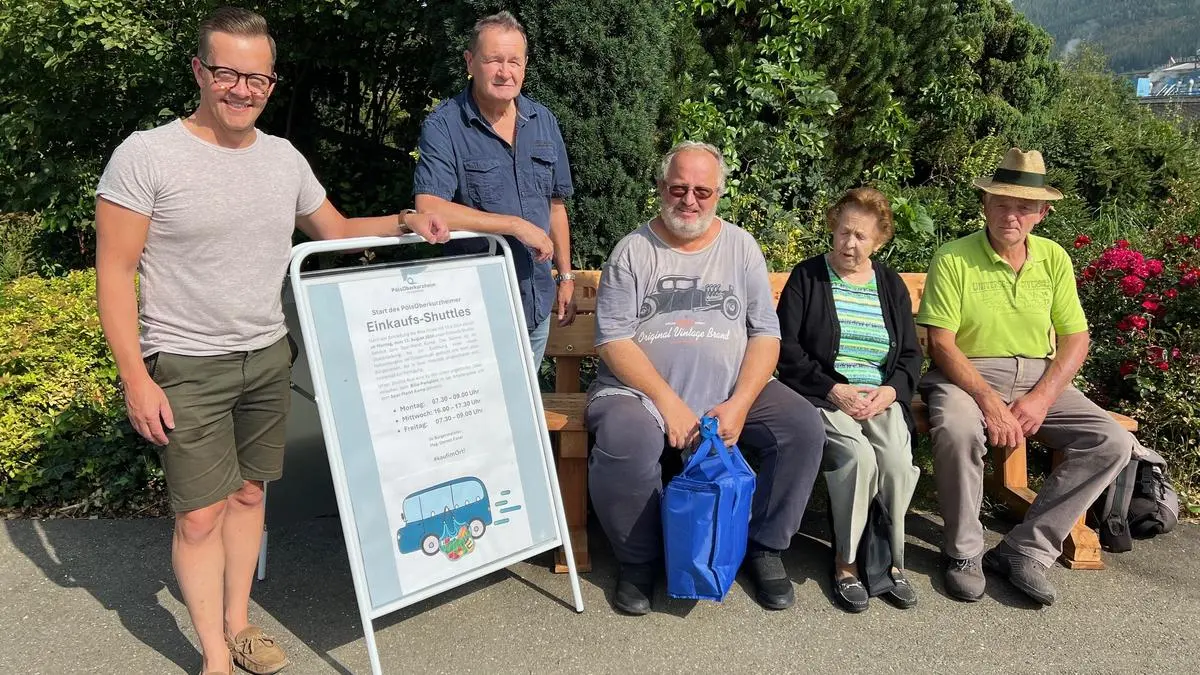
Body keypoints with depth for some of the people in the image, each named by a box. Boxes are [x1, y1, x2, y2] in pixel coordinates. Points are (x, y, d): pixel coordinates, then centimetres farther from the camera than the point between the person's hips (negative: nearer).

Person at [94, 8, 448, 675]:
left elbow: (334, 231, 18)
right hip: (187, 367, -5)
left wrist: (405, 221, 2)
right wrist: (136, 378, -14)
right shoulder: (147, 155, -11)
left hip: (269, 358, 5)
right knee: (201, 515, 0)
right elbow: (115, 271, -10)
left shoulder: (285, 158, 4)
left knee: (248, 492, 14)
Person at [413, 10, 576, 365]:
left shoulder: (544, 122, 6)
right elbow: (428, 209, -24)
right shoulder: (443, 126, -12)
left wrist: (566, 277, 12)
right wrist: (516, 225, -22)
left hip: (537, 305, 5)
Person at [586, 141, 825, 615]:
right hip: (641, 388, -2)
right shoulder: (633, 251, 3)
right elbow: (613, 340, -6)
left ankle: (765, 547, 4)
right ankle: (639, 560, -4)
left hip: (732, 389, 3)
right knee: (625, 441, -34)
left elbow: (766, 333, 4)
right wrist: (667, 402, -17)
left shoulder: (740, 246, 10)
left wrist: (740, 403, -12)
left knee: (805, 427, -20)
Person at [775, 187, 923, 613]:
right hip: (822, 396, -3)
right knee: (857, 455, -31)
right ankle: (846, 562, -14)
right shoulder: (807, 276, 5)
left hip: (881, 398, 3)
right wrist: (834, 390, -14)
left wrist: (890, 390, -7)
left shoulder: (891, 284, 17)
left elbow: (911, 355, 14)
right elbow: (787, 349, -4)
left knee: (897, 460, -27)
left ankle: (890, 559, -7)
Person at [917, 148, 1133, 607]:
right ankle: (963, 553, -13)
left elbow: (1075, 338, 5)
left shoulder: (1054, 258, 7)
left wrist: (1041, 399, -12)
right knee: (957, 431, -37)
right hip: (966, 376, -4)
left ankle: (1025, 551, -10)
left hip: (1040, 379, 5)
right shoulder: (953, 258, -6)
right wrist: (989, 402, -24)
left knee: (1114, 443, -16)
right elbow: (941, 344, -12)